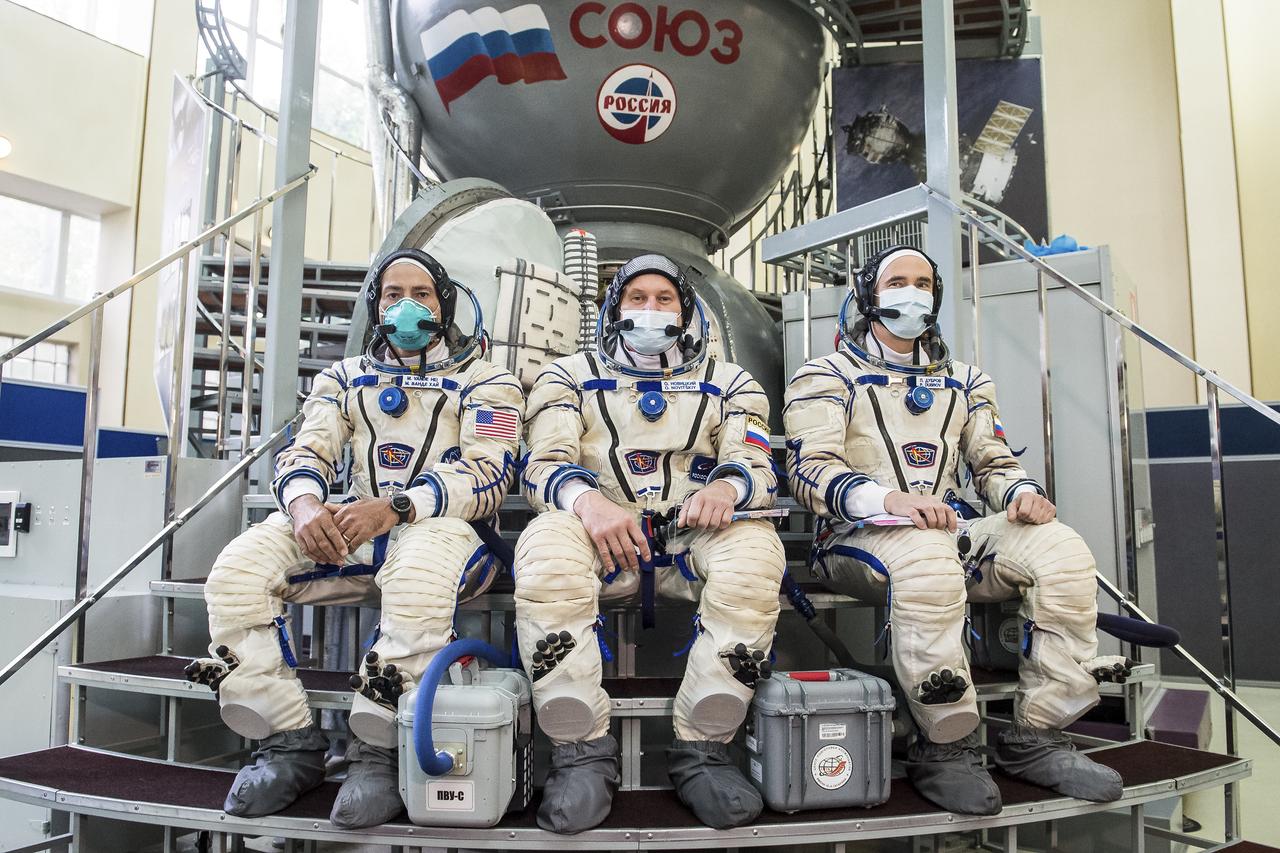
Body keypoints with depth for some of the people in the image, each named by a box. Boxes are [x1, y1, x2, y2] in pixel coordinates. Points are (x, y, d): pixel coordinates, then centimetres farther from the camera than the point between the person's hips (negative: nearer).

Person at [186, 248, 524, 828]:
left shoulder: (482, 379, 8)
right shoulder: (346, 377, 22)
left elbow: (487, 475, -6)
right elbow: (307, 451, 11)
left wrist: (394, 507, -23)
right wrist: (304, 502, -16)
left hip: (437, 524, -4)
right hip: (347, 528, 5)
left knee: (419, 574, -41)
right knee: (237, 569, -22)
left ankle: (378, 753, -23)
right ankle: (291, 746, -11)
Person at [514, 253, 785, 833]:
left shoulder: (728, 382, 22)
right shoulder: (571, 374, 20)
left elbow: (758, 468, 9)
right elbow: (544, 464, 6)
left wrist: (725, 486, -19)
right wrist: (586, 498, -20)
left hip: (695, 535, 1)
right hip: (600, 533, 0)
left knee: (755, 548, -33)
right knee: (546, 547, -35)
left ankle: (702, 748, -21)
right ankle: (583, 753, -23)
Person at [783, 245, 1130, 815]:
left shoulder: (963, 381, 25)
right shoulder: (827, 376, 7)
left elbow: (993, 462, 22)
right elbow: (809, 468, -8)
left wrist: (1020, 492, -4)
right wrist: (890, 498, -26)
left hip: (955, 530, 6)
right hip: (858, 535, -5)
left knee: (1061, 550, -21)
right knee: (926, 555, -40)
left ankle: (1037, 738, -13)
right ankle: (945, 748, -25)